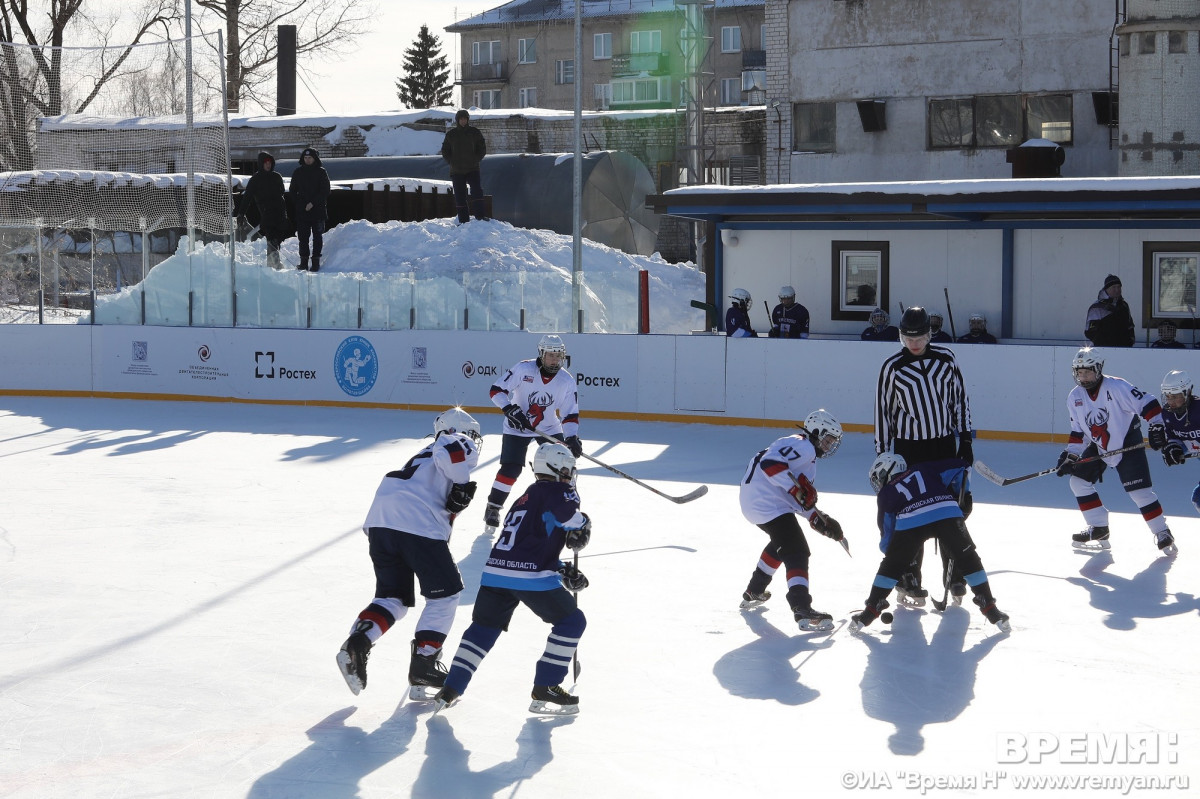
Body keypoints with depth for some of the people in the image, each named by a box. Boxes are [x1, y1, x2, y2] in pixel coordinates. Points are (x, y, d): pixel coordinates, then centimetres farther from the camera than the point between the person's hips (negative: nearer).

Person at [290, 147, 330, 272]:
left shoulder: (321, 172, 0)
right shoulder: (298, 172, 8)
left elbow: (325, 191, -5)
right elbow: (292, 190, 15)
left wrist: (313, 203, -14)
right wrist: (296, 204, 1)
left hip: (318, 209, -2)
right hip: (302, 211, 2)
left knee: (317, 237, 0)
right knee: (303, 237, 2)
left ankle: (316, 262, 2)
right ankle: (303, 261, 6)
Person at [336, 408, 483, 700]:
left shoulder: (425, 454, 36)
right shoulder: (463, 445, 12)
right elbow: (449, 451, -13)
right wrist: (463, 485, -2)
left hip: (380, 522, 8)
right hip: (418, 525, -8)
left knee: (394, 596, 17)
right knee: (446, 593, 8)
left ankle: (357, 642, -5)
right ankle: (423, 665, 4)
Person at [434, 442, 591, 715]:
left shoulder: (525, 499, 30)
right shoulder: (557, 491, 3)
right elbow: (565, 510, -21)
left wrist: (564, 571, 24)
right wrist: (581, 526, 0)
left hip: (495, 571, 8)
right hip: (531, 576, -8)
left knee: (483, 627, 19)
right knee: (571, 621, 6)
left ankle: (450, 690, 13)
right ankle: (545, 690, 4)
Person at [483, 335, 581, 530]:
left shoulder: (567, 381, -12)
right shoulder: (524, 369, -20)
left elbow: (570, 414, -7)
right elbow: (497, 390, -17)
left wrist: (572, 437, -21)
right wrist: (510, 409, -30)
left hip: (549, 429, 3)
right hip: (517, 427, -3)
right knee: (510, 469, -11)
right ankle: (492, 508, 2)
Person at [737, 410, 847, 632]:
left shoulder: (809, 457, 23)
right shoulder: (801, 445, -11)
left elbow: (801, 501, 21)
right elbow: (770, 462, -27)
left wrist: (819, 520, 7)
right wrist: (796, 488, -28)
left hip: (755, 501, 12)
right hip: (766, 503, -12)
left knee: (782, 542, 33)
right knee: (797, 552, -16)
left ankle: (753, 593, 45)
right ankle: (803, 610, -27)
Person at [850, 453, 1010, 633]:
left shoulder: (885, 494, 29)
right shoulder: (923, 470, 34)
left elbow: (887, 535, 31)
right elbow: (956, 467, 31)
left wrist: (887, 549, 51)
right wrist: (960, 496, 43)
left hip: (910, 522, -1)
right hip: (948, 513, 1)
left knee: (892, 564, 19)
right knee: (968, 560, 18)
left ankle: (870, 612, 20)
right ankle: (990, 610, 16)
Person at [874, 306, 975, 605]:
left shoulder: (945, 358, 2)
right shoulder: (892, 368, -4)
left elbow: (959, 397, 9)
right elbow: (883, 412, -1)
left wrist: (965, 438, 5)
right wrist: (883, 457, -2)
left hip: (945, 445, 3)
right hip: (909, 449, -3)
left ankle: (955, 575, 19)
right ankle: (909, 581, 6)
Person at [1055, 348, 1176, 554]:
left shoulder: (1116, 387, -21)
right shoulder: (1075, 397, -1)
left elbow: (1147, 404, -21)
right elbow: (1079, 431, 5)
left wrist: (1157, 427, -27)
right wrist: (1070, 455, -3)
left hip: (1128, 444, -7)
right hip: (1099, 447, 7)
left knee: (1139, 490, -12)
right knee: (1079, 481, -1)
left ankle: (1162, 532, 0)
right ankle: (1099, 529, 9)